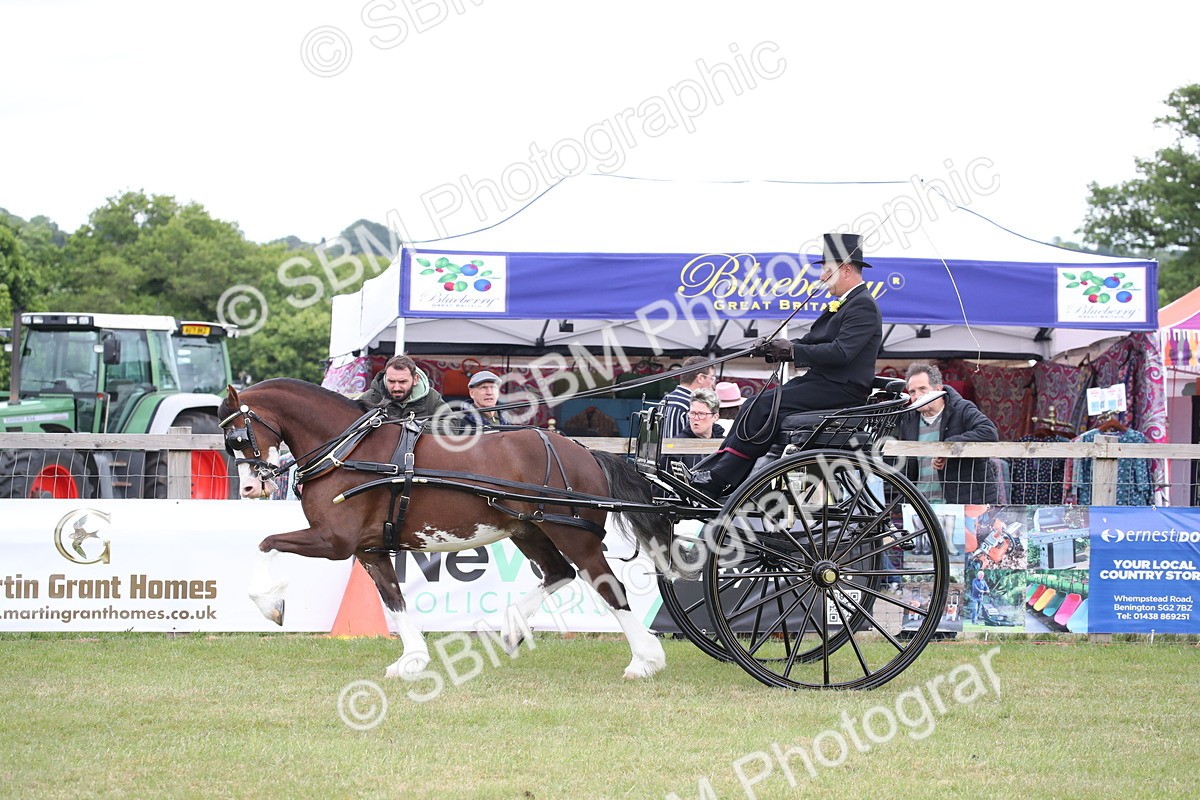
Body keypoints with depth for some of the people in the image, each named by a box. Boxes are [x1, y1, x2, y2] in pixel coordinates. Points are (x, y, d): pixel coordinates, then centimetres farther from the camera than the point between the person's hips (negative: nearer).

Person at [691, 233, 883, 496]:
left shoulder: (863, 305, -12)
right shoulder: (843, 304, 20)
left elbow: (841, 352, -23)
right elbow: (813, 341, 18)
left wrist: (794, 350, -21)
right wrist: (773, 348, 2)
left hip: (842, 390, -10)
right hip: (823, 382, 10)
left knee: (766, 406, -22)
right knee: (754, 406, -3)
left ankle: (718, 480, -23)